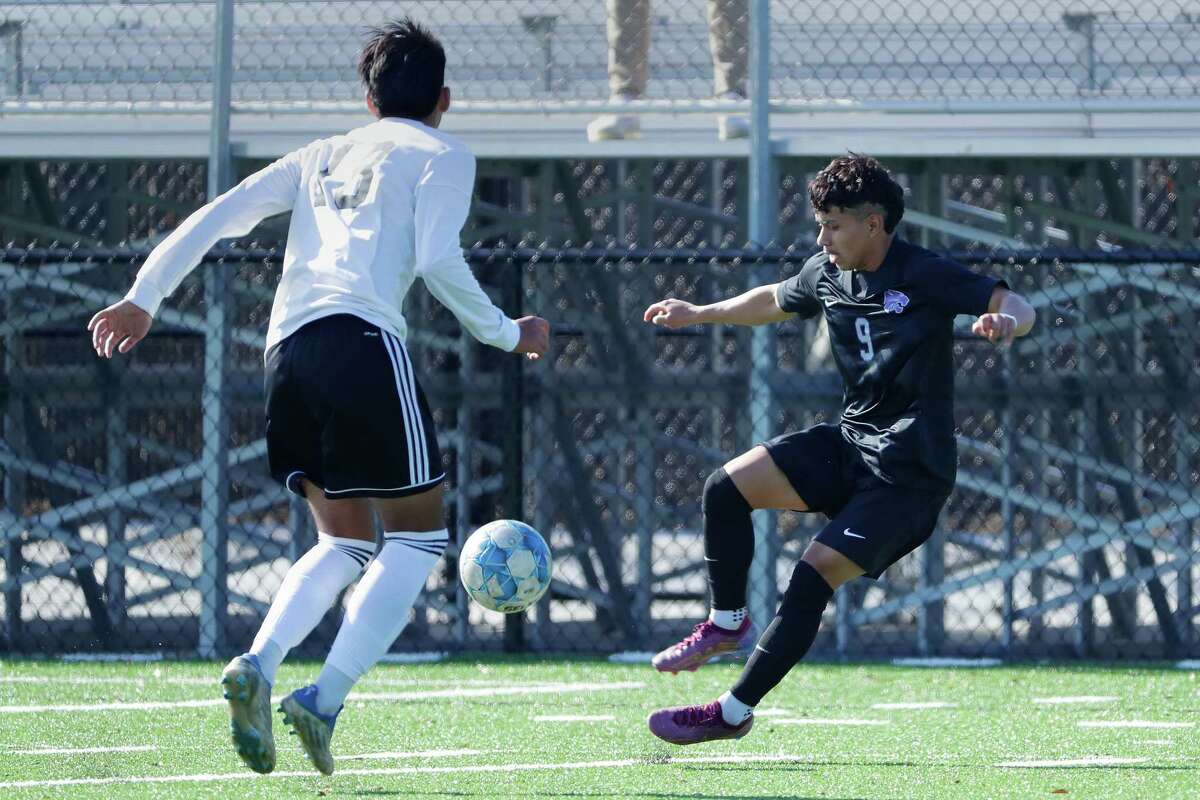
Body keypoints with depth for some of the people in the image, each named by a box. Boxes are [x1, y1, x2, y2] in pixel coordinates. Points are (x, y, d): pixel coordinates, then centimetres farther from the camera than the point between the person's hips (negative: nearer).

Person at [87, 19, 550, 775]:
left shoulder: (323, 157, 27)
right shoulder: (442, 154, 12)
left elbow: (217, 217, 19)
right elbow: (438, 259, -4)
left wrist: (144, 297, 20)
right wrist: (506, 334, 7)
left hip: (289, 349, 6)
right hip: (364, 342, -6)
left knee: (348, 542, 16)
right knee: (419, 534, 4)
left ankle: (258, 665, -9)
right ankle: (325, 700, -12)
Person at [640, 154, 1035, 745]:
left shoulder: (925, 276, -14)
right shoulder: (826, 274, 5)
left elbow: (1018, 307, -18)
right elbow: (774, 301, 28)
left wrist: (1003, 320, -41)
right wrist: (699, 313, 26)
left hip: (909, 469, -7)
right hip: (848, 445, 7)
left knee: (815, 573, -18)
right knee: (728, 486, -11)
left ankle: (735, 712, -11)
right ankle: (728, 622, 10)